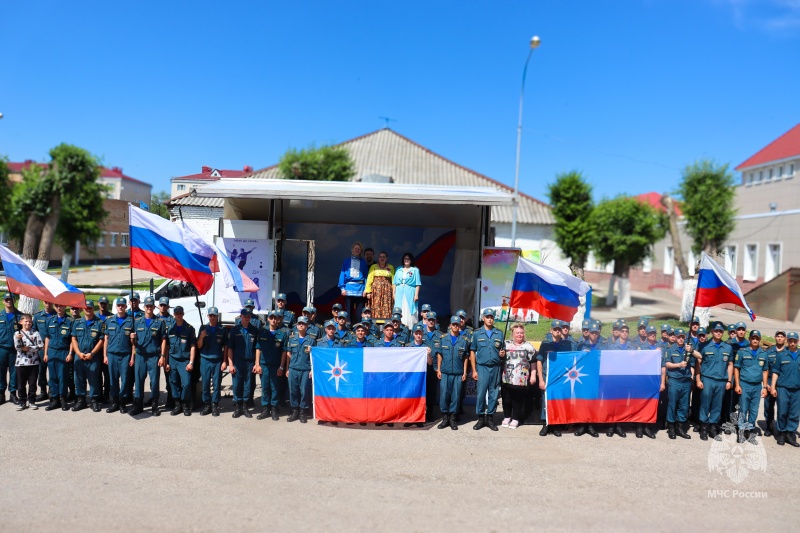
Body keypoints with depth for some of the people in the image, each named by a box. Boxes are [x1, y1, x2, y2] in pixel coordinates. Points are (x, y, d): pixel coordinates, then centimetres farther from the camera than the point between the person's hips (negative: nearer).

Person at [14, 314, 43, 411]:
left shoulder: (35, 333, 3)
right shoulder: (17, 334, 3)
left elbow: (40, 346, -3)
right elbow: (17, 347, -7)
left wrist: (29, 348, -12)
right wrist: (17, 339, -25)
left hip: (33, 362, 0)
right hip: (21, 362, 0)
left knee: (32, 383, 5)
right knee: (21, 384, 5)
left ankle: (31, 401, 15)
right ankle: (21, 402, 14)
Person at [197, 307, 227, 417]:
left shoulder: (222, 330, 4)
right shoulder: (203, 328, 5)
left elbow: (225, 347, 6)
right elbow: (199, 346, 6)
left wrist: (224, 362, 1)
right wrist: (201, 337, -13)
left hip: (218, 361, -1)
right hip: (205, 360, 1)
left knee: (217, 384, 2)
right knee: (205, 384, 2)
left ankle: (215, 405, 11)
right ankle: (207, 405, 13)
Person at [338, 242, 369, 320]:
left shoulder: (363, 262, 11)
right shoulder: (346, 261, 9)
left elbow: (366, 276, 8)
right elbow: (342, 274, 5)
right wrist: (342, 288, -4)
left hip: (360, 289, 1)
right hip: (349, 288, 0)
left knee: (359, 311, 0)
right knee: (349, 311, 0)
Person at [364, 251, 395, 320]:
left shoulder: (391, 267, 12)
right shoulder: (373, 267, 7)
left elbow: (393, 280, 6)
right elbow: (369, 279, 1)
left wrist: (394, 292, -2)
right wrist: (368, 291, -7)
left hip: (387, 290, 1)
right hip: (376, 289, -1)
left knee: (386, 309, -3)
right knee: (376, 308, -6)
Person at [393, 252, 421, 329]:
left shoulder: (415, 270, 3)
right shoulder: (399, 270, 14)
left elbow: (418, 284, -1)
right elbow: (395, 283, 15)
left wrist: (416, 294, -8)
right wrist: (394, 293, 8)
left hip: (410, 293, -3)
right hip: (399, 293, 4)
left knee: (409, 311, -7)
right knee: (399, 311, 1)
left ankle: (409, 327, -5)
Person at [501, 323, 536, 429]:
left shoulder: (529, 346, 5)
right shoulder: (506, 345, 10)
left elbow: (533, 362, 3)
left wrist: (533, 375, -1)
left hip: (521, 380, -2)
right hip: (506, 379, 2)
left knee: (518, 400, 1)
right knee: (506, 399, 8)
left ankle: (515, 419, 14)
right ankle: (507, 417, 23)